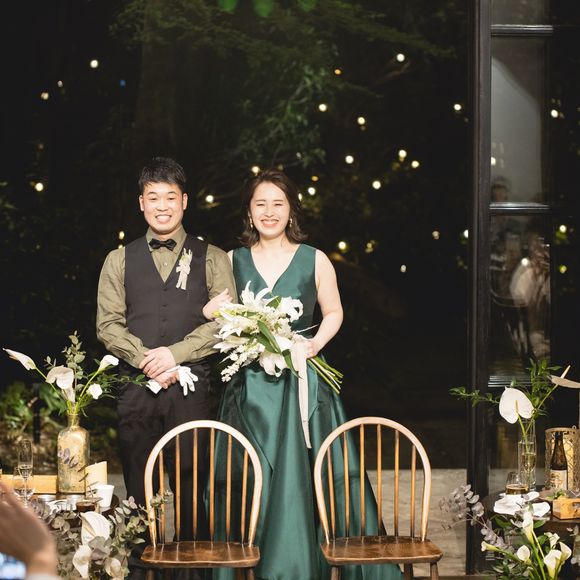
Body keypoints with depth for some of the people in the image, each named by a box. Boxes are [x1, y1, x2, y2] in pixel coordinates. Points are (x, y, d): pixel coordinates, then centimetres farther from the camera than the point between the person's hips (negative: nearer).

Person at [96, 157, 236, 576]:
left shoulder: (212, 259, 8)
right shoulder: (120, 261, 12)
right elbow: (108, 324, 5)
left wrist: (175, 354, -12)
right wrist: (147, 361, -10)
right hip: (136, 385, 1)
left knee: (192, 483, -2)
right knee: (138, 485, 3)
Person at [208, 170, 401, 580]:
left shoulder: (314, 260, 2)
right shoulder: (233, 261, 7)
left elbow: (334, 312, 11)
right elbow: (214, 317, 12)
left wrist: (317, 342, -7)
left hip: (302, 385, -1)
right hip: (250, 388, 1)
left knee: (300, 481, -3)